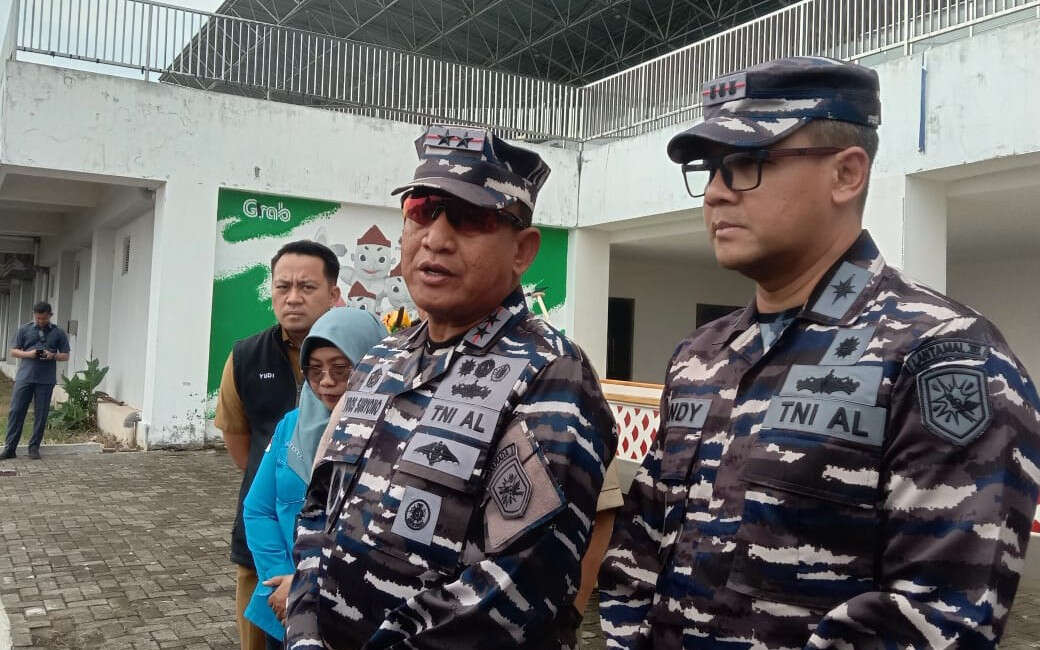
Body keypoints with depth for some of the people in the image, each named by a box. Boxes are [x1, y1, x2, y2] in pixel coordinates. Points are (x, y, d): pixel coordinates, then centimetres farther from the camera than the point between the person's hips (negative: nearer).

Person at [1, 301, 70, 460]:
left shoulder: (58, 333, 7)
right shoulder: (24, 329, 7)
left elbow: (66, 356, 9)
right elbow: (14, 351, 7)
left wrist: (53, 355, -12)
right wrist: (29, 354, -12)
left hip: (46, 380, 0)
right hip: (24, 377, 0)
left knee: (41, 415, 3)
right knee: (16, 411, -2)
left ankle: (34, 447, 14)